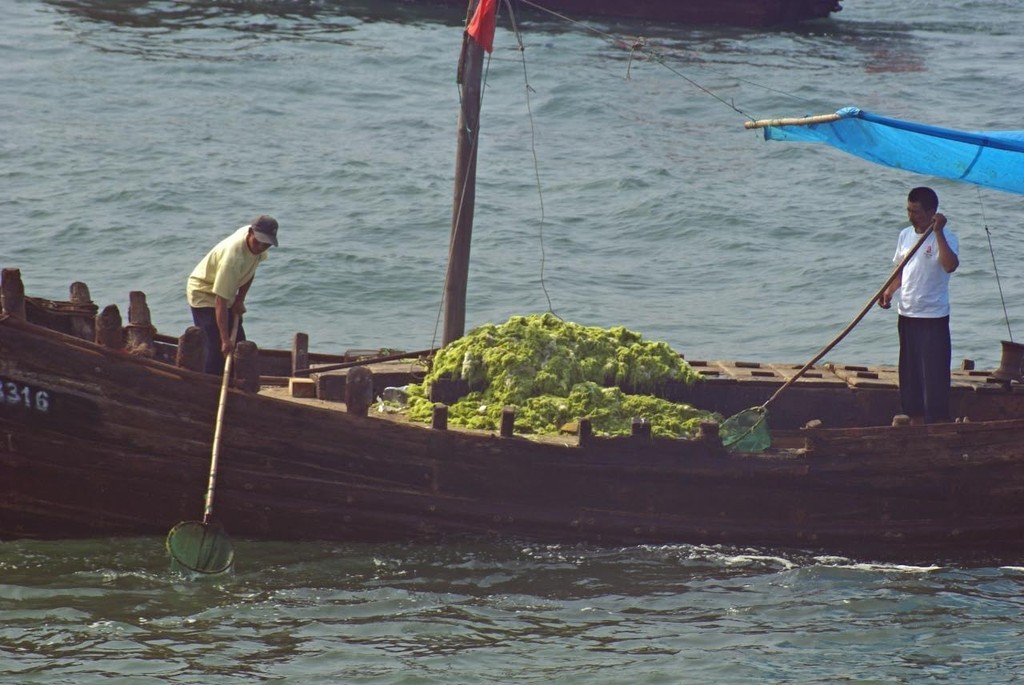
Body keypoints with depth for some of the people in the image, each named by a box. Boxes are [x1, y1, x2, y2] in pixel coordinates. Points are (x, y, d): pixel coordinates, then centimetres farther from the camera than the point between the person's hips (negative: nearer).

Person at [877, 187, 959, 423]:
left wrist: (938, 232, -33)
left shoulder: (945, 237, -12)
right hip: (907, 315, 7)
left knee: (934, 376, -8)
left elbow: (950, 265, -32)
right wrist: (889, 291, 3)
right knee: (910, 375, 12)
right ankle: (916, 427, 21)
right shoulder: (906, 235, 9)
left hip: (933, 317, -7)